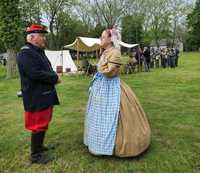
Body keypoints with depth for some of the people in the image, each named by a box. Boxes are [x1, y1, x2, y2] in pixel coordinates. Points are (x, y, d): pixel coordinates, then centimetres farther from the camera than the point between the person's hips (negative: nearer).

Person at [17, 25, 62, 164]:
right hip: (37, 98, -10)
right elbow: (35, 73, -27)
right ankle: (35, 156, 18)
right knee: (39, 126, 1)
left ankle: (38, 146, 39)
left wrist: (54, 77, 0)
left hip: (45, 95, 10)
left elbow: (47, 69, 22)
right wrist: (55, 78, -15)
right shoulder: (26, 52, -17)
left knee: (43, 124, 20)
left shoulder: (39, 51, 16)